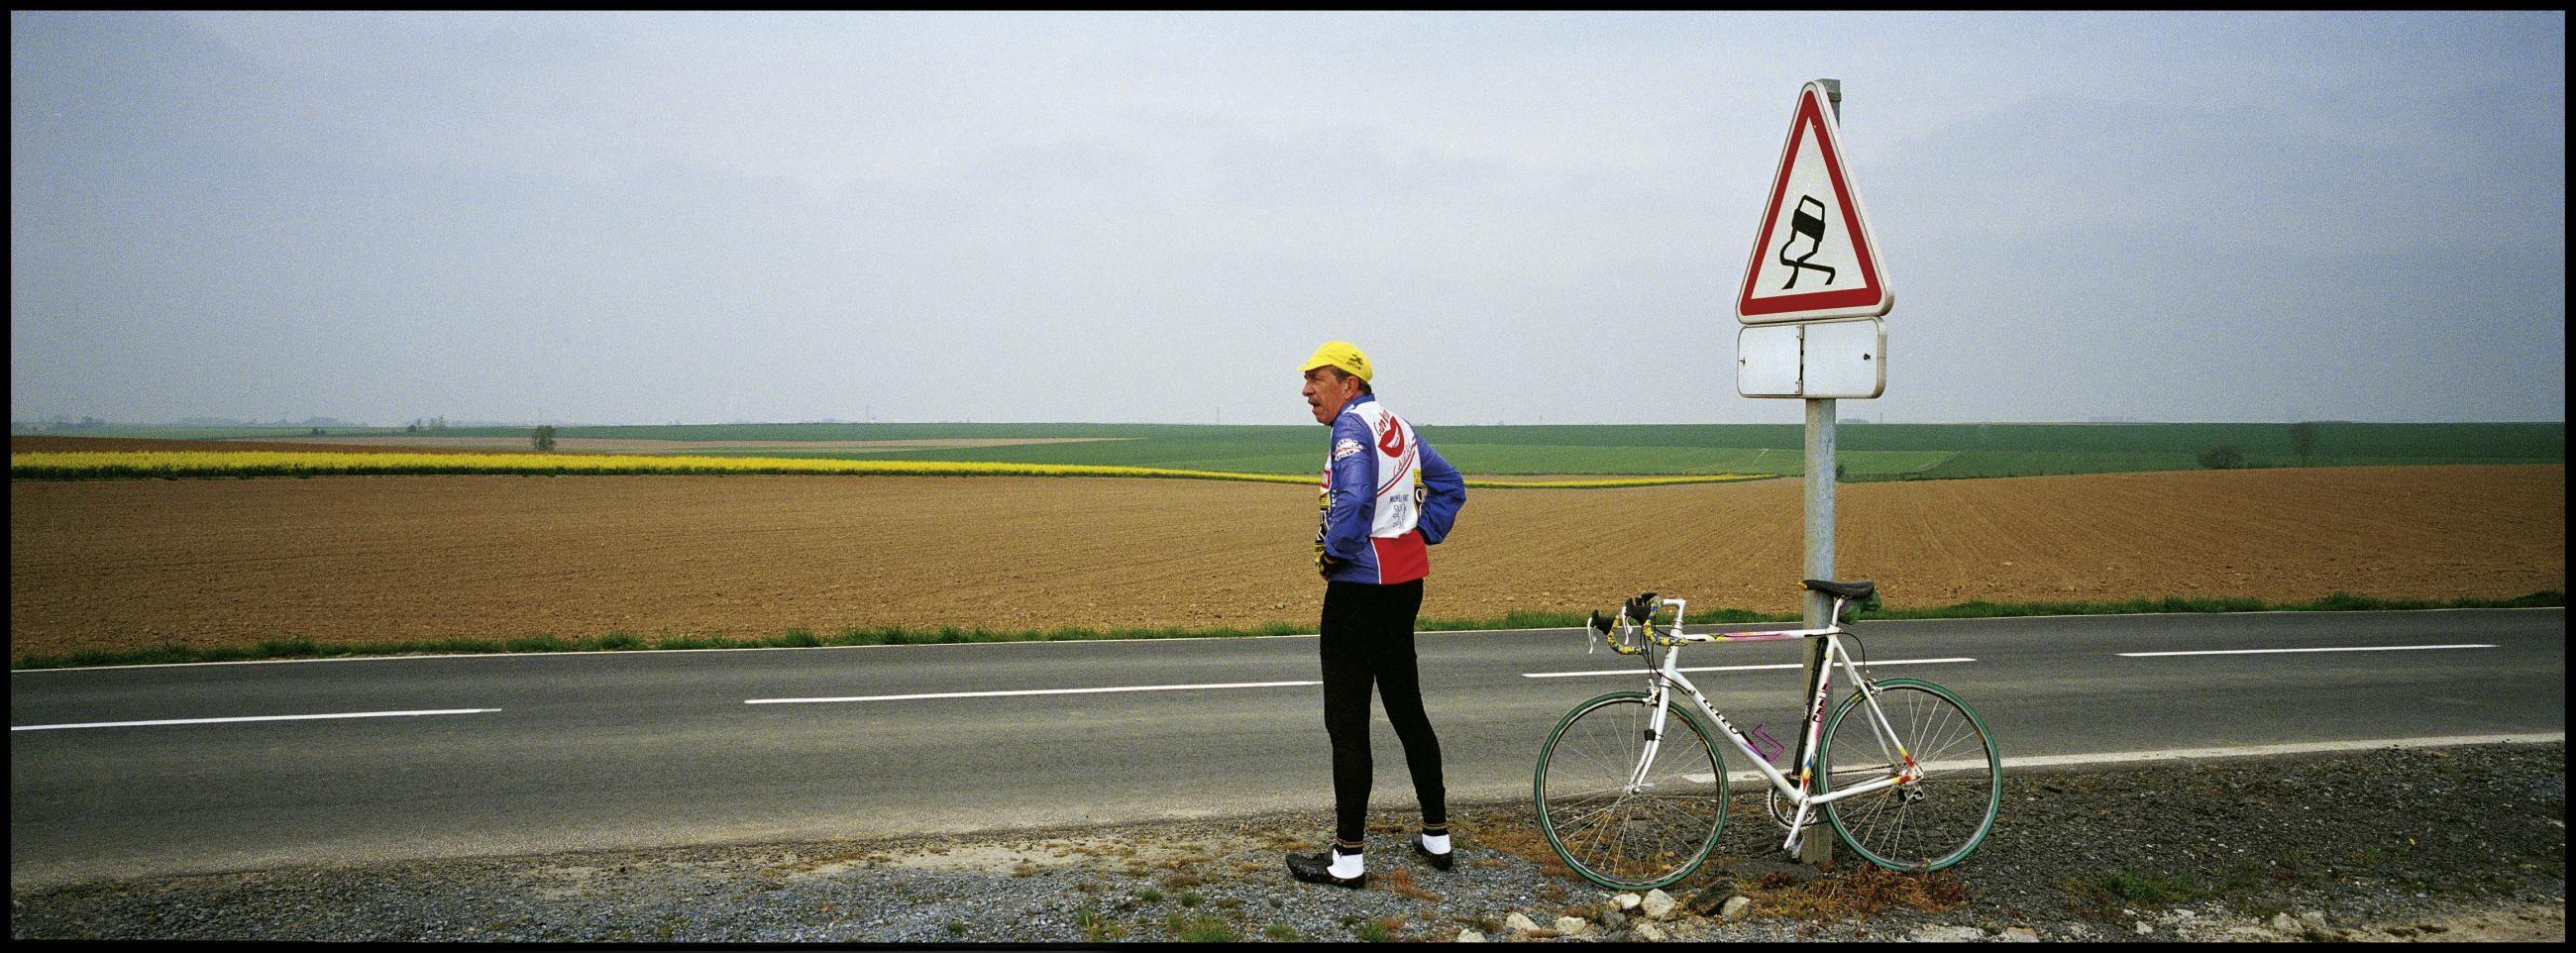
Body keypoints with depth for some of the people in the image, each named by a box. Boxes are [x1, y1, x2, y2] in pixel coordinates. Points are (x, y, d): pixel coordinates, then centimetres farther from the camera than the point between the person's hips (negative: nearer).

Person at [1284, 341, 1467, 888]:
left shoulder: (1352, 423, -13)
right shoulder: (1396, 426, 15)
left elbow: (1355, 498, -30)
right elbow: (1450, 484, 23)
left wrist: (1333, 552, -16)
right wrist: (1424, 534, 15)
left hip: (1360, 585, -10)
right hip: (1407, 581, 10)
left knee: (1347, 722, -3)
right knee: (1407, 708, 18)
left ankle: (1347, 860, 3)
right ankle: (1437, 836, 27)